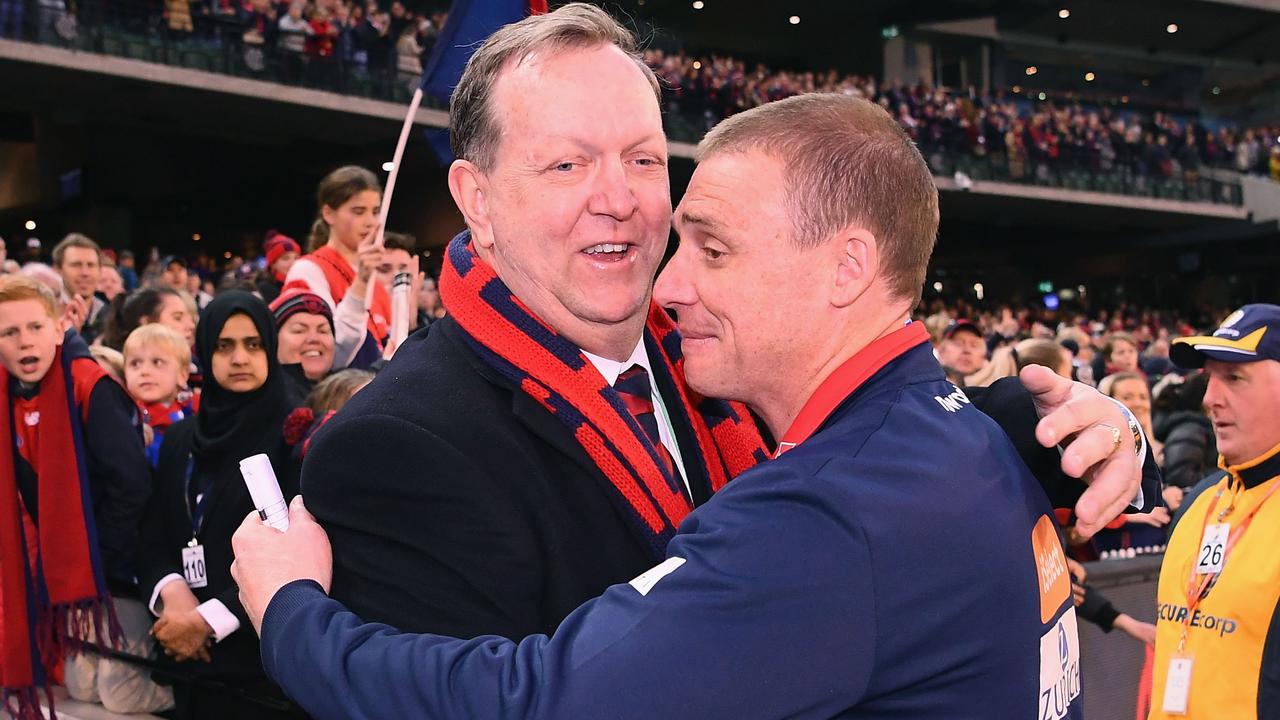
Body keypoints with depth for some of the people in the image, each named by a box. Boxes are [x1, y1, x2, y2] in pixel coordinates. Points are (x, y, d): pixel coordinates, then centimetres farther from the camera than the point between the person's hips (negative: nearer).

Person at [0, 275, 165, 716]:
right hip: (62, 571, 7)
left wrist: (98, 560, -16)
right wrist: (55, 560, -1)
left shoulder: (90, 387, -17)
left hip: (110, 567, -7)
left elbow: (131, 483, -20)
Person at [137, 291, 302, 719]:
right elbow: (153, 537, 10)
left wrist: (209, 619, -16)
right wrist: (172, 591, -11)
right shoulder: (180, 437, 13)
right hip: (190, 658, 5)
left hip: (266, 653, -5)